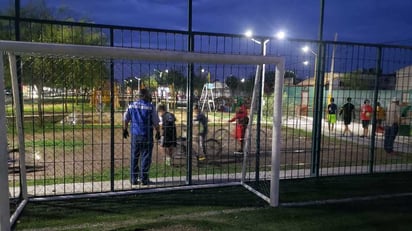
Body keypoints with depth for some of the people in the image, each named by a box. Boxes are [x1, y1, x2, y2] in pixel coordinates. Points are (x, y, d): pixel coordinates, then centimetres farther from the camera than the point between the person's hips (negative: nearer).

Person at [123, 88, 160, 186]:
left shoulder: (131, 105, 4)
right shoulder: (150, 107, -8)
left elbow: (125, 119, 10)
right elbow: (156, 122, -6)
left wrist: (125, 130, 24)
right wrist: (158, 132, 8)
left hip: (135, 135, 4)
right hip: (147, 136, -4)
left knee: (134, 157, 12)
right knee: (145, 157, 5)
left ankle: (133, 179, 17)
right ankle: (144, 179, 9)